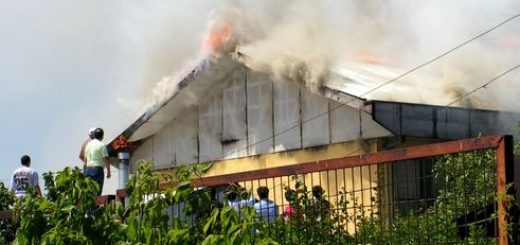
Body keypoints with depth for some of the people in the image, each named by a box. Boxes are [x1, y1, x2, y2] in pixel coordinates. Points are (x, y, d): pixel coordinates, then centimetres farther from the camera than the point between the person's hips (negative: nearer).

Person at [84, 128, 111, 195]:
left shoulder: (88, 144, 12)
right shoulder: (102, 145, -9)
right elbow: (106, 159, -12)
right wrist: (108, 171, -5)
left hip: (88, 169, 7)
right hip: (97, 169, -7)